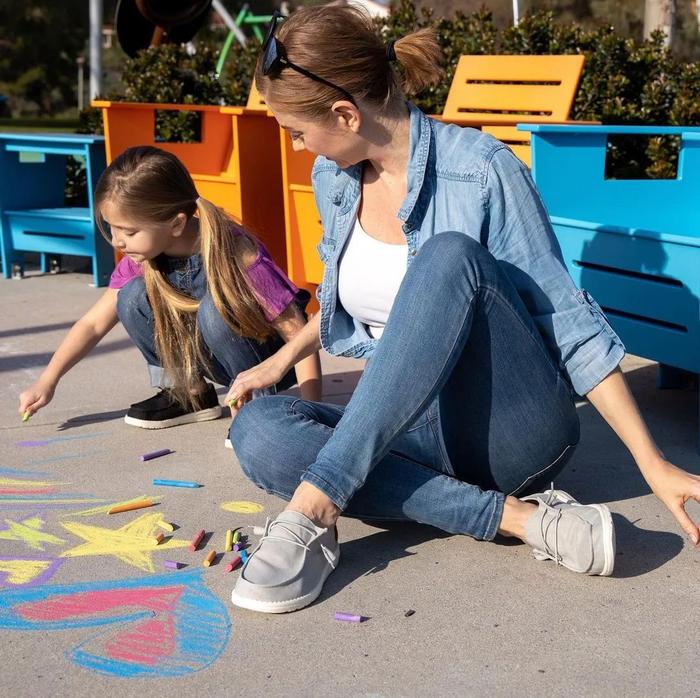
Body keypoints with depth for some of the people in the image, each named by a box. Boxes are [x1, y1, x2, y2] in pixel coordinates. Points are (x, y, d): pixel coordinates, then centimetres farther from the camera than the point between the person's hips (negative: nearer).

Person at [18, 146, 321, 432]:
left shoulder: (239, 258, -30)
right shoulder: (142, 258, -12)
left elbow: (299, 334, -26)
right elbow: (93, 323, 0)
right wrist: (46, 382, -3)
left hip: (270, 359, -5)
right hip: (213, 359, 6)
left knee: (215, 306, -34)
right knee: (133, 297, -15)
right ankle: (190, 392, 0)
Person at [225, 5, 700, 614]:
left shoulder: (480, 170, -14)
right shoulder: (333, 178, 3)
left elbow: (569, 320, -13)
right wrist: (283, 359, 11)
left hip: (516, 435, -6)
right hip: (413, 429, 6)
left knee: (447, 255, -32)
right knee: (256, 431, -23)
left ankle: (315, 506, -36)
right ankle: (515, 517, -26)